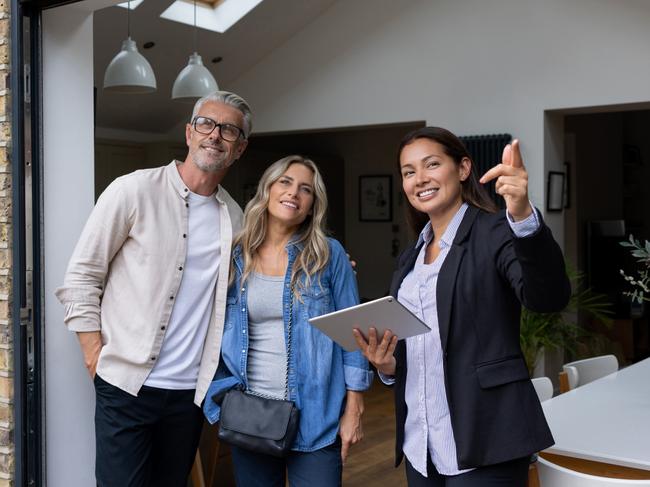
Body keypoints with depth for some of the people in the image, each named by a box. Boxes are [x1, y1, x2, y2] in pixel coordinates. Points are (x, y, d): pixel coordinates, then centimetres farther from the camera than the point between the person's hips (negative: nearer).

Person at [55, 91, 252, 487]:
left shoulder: (235, 216, 8)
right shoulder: (134, 191, -7)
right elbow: (82, 276, -5)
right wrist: (97, 354, -10)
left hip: (192, 390, 5)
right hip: (128, 385, -4)